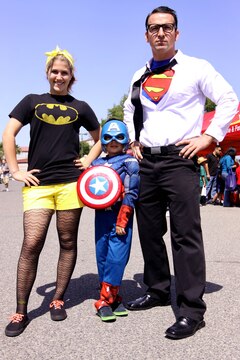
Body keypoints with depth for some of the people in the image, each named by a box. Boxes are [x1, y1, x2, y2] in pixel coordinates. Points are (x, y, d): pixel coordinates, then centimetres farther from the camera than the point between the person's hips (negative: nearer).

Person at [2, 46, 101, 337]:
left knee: (67, 242, 5)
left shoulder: (80, 107, 13)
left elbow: (100, 138, 24)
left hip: (70, 182, 2)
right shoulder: (32, 101, 11)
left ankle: (58, 300, 20)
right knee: (31, 244, -8)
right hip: (37, 184, -1)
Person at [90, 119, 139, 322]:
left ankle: (106, 300, 4)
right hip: (102, 215, 5)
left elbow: (131, 193, -8)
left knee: (116, 258, -6)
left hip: (120, 216, -5)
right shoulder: (97, 163, 14)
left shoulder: (130, 163, -1)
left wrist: (122, 221, -13)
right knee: (102, 257, 8)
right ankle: (111, 297, 19)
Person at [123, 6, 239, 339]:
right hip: (146, 162, 6)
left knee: (185, 234, -7)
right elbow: (129, 110, 30)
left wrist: (208, 137, -9)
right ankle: (158, 290, 28)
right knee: (149, 231, 11)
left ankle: (192, 311, 0)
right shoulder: (139, 77, 15)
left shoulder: (196, 68, 0)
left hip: (179, 160, -6)